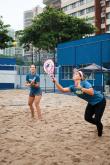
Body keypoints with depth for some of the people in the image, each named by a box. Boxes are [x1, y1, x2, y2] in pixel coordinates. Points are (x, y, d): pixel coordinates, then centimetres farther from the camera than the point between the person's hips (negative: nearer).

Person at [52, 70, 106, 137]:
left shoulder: (85, 83, -28)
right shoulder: (73, 87, -7)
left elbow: (91, 92, -43)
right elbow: (62, 89, -17)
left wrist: (81, 88, -45)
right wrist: (55, 82, -28)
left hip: (100, 101, -7)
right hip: (91, 103, 7)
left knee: (96, 119, -9)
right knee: (87, 118, 6)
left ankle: (100, 129, 25)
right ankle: (99, 125, 35)